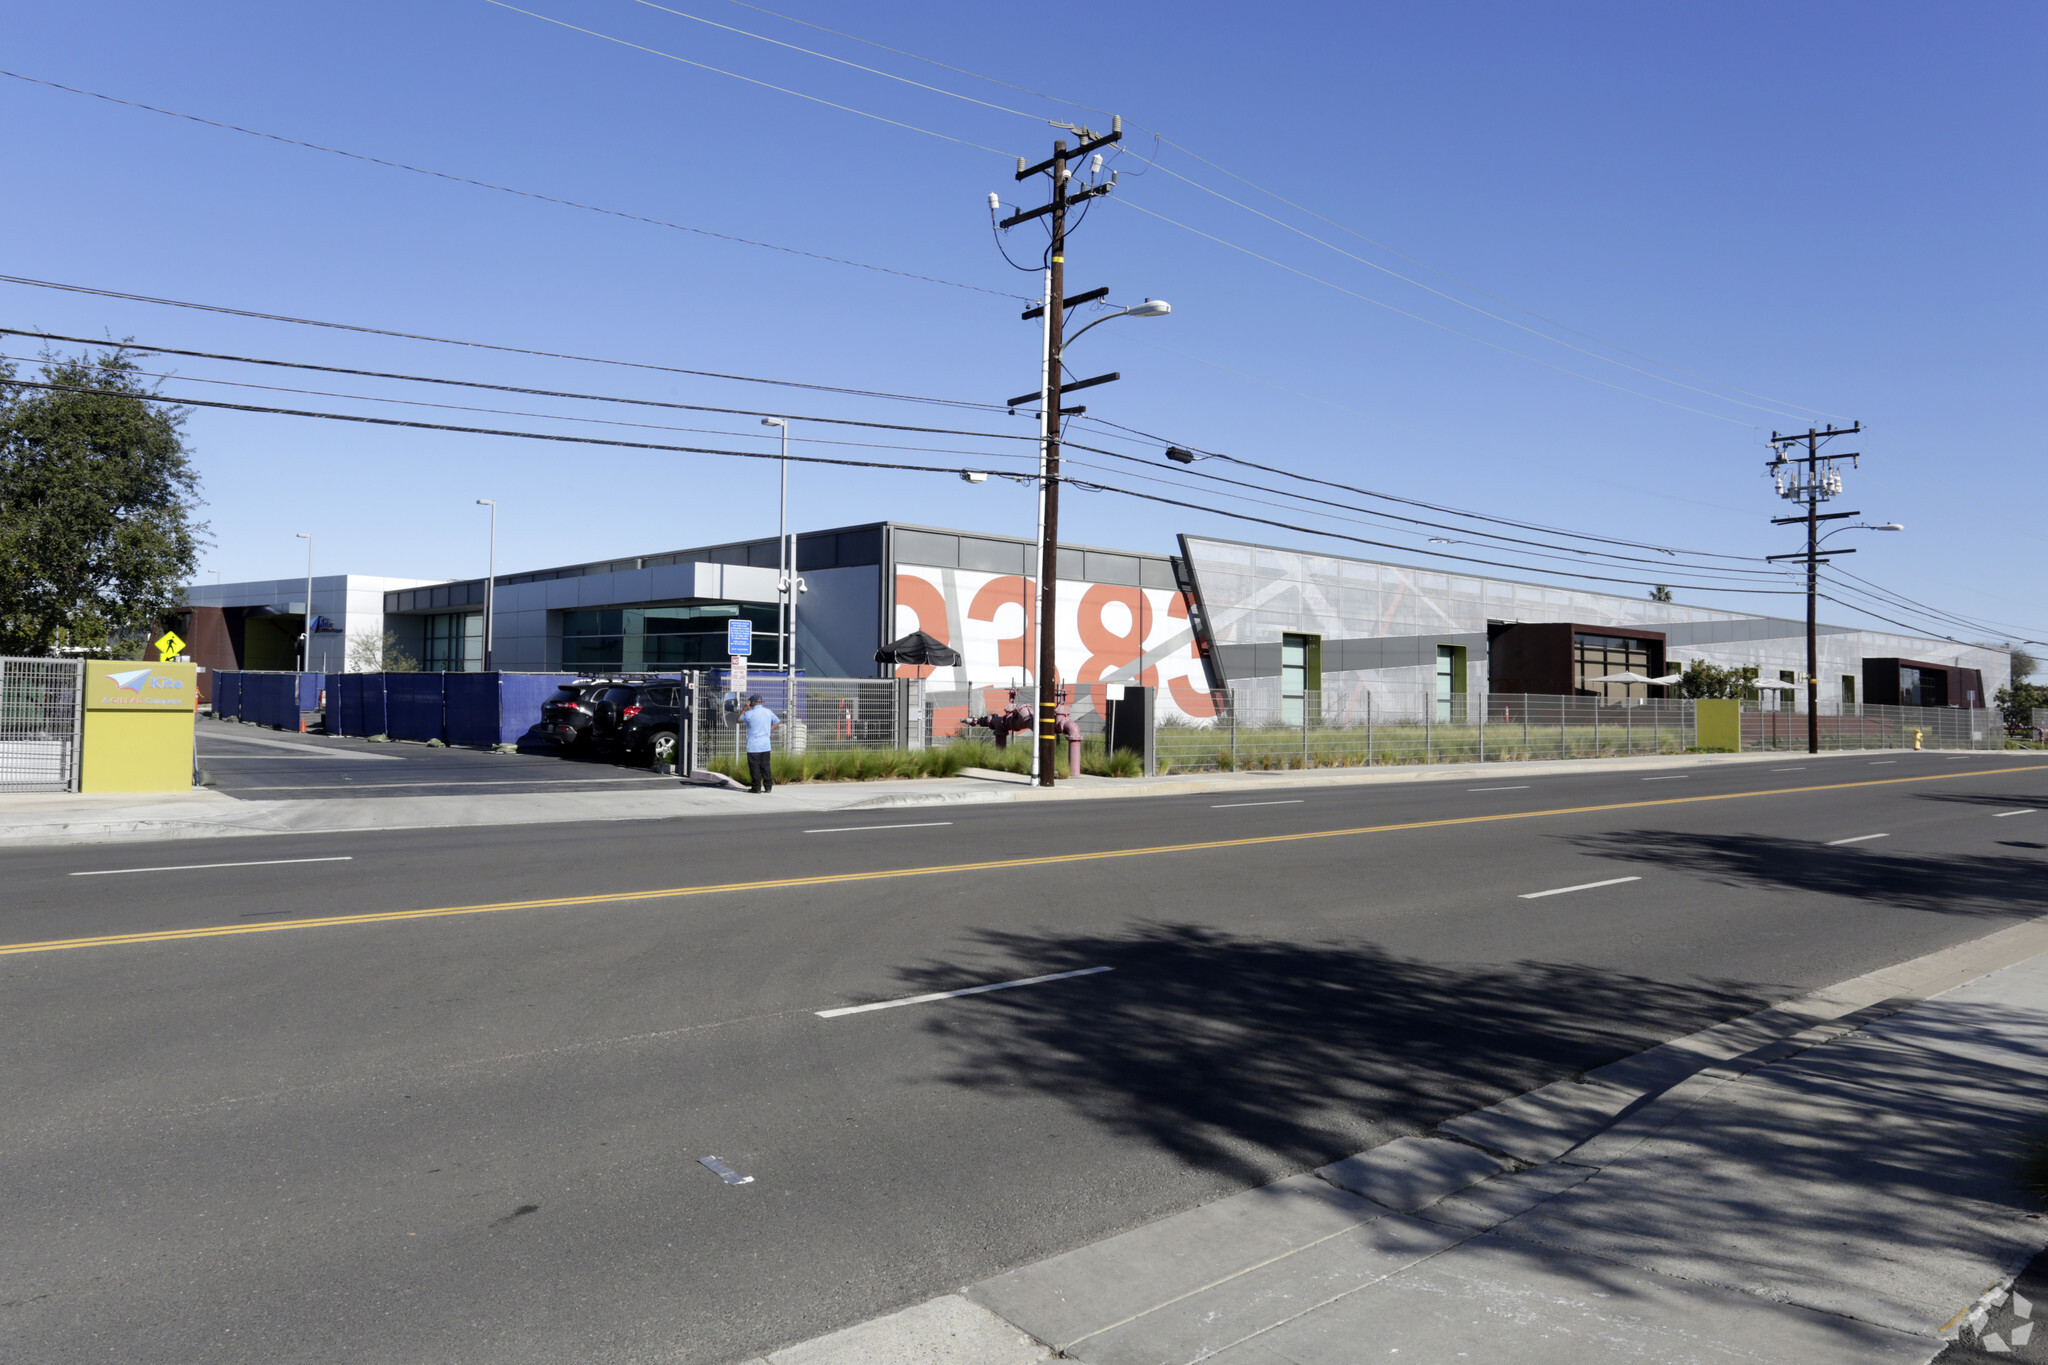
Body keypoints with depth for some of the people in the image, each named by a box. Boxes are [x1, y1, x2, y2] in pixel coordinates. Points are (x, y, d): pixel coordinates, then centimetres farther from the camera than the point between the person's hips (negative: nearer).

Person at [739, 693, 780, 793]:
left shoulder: (749, 713, -11)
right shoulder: (768, 712, 4)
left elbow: (739, 720, 5)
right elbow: (777, 721, 17)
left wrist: (745, 708, 10)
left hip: (753, 746, -5)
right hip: (766, 745, 5)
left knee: (755, 767, 1)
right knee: (765, 766, 11)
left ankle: (756, 788, 3)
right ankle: (768, 786, 12)